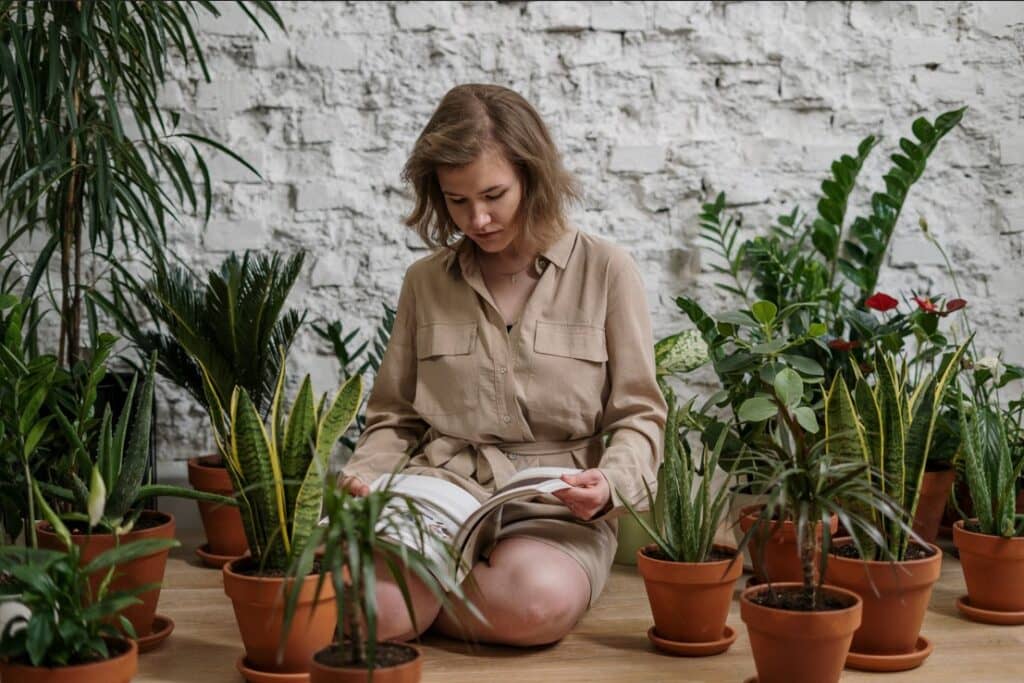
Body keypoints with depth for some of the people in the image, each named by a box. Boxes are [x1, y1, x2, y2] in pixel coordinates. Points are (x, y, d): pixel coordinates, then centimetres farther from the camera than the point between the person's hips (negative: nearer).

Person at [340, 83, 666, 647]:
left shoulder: (605, 272, 3)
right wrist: (363, 476, -4)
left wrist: (610, 481, -17)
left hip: (553, 514, -1)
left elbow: (637, 416, 3)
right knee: (375, 609, -31)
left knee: (539, 600, -35)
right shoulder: (425, 281, 11)